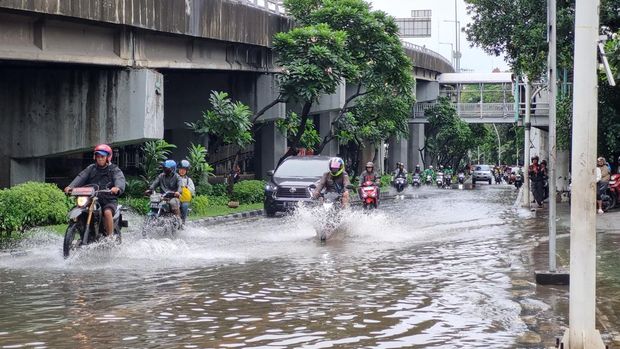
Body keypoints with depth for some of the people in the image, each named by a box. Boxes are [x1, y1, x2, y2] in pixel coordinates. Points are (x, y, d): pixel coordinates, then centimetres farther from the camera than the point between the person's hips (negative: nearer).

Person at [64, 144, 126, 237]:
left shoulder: (114, 170, 4)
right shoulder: (91, 169, 14)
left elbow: (120, 180, -17)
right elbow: (81, 177, -1)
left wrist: (117, 188, -42)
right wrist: (71, 186, -21)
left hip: (109, 201, -4)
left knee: (107, 212, -33)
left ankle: (110, 237, -25)